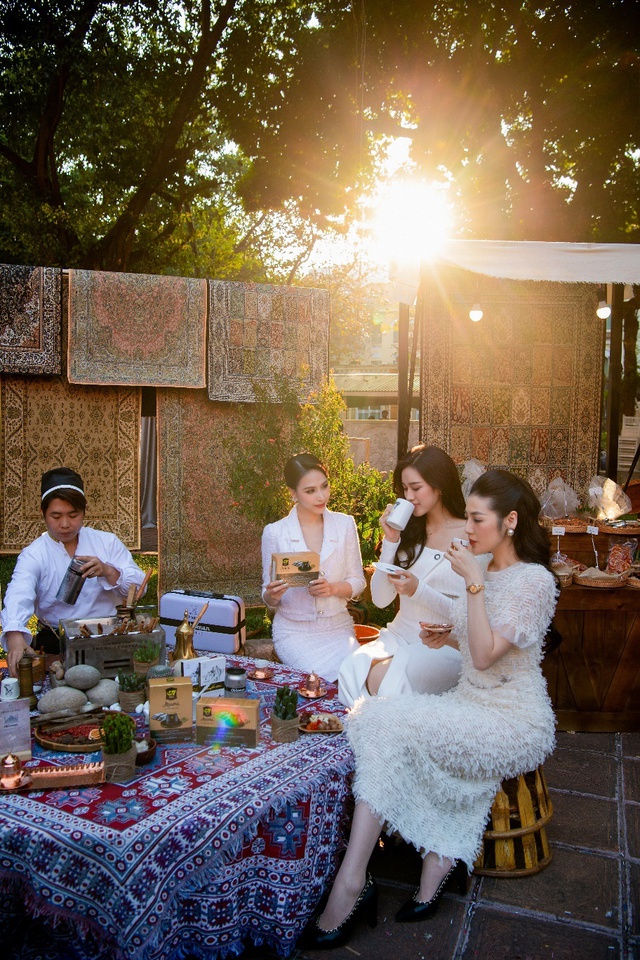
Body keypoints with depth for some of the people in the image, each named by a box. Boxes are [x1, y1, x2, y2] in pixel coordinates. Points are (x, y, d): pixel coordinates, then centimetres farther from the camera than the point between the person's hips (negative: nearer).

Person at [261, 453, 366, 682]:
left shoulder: (345, 524, 2)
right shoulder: (275, 532, -3)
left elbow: (358, 581, 6)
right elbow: (268, 598, 4)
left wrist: (333, 588, -15)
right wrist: (272, 595, -20)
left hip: (338, 627, 2)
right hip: (294, 631, -2)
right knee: (325, 679, -27)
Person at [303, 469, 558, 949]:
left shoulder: (534, 580, -14)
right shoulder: (483, 568, 10)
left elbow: (485, 656, -22)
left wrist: (473, 583, -24)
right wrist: (448, 636, 3)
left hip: (514, 723, -8)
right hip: (472, 704, 8)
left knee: (392, 722, -25)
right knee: (379, 716, -19)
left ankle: (351, 885, -21)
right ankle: (441, 860, -11)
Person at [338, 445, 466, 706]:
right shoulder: (409, 532, 10)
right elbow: (380, 599, 3)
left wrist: (419, 591, -20)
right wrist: (391, 541, -5)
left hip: (445, 645, -4)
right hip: (400, 636, 4)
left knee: (381, 679, -29)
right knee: (352, 672, -25)